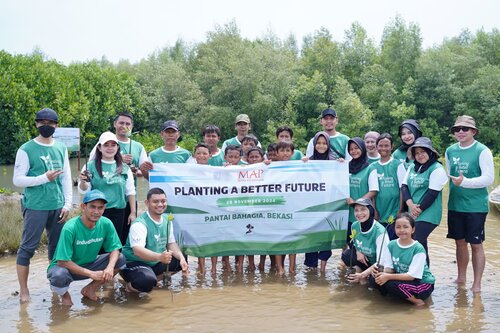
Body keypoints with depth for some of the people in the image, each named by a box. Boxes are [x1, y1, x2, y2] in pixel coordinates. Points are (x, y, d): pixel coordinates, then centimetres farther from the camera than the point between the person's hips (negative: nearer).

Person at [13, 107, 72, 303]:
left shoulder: (61, 149, 9)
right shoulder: (26, 150, -4)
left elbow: (67, 178, 10)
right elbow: (17, 180, -7)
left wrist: (67, 204, 3)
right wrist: (44, 178, -17)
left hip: (57, 206, 4)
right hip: (35, 206, -4)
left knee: (58, 245, 11)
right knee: (28, 247, 1)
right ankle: (23, 290, 9)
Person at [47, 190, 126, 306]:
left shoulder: (106, 224, -14)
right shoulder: (70, 228, -28)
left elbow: (115, 249, -9)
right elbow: (63, 261, -27)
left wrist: (110, 267, -30)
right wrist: (91, 274, -30)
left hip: (89, 264, 5)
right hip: (65, 266, -4)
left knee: (120, 259, -15)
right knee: (59, 276, -38)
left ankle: (90, 289, 5)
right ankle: (65, 294, 0)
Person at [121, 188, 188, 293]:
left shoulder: (167, 220, 2)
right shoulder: (139, 224, -22)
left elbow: (171, 243, 9)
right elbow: (137, 251, -36)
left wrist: (181, 258, -10)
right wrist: (159, 257, -52)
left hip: (155, 262, 8)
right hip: (135, 263, -8)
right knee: (148, 281, -36)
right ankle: (131, 285, -2)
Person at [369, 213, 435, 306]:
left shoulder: (418, 249, -19)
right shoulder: (391, 245, -3)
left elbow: (412, 275, -22)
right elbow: (389, 268, -2)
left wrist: (388, 276, -29)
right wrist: (380, 272, -26)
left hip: (423, 284, -6)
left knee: (391, 284, -30)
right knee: (373, 279, -15)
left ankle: (416, 300, -7)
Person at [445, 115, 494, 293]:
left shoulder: (482, 151, -10)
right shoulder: (450, 151, 7)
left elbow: (489, 178, -16)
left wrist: (465, 182, -26)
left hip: (475, 206, -5)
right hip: (455, 205, 5)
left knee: (476, 244, 2)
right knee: (460, 242, 14)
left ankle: (477, 284, 13)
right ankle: (461, 278, 29)